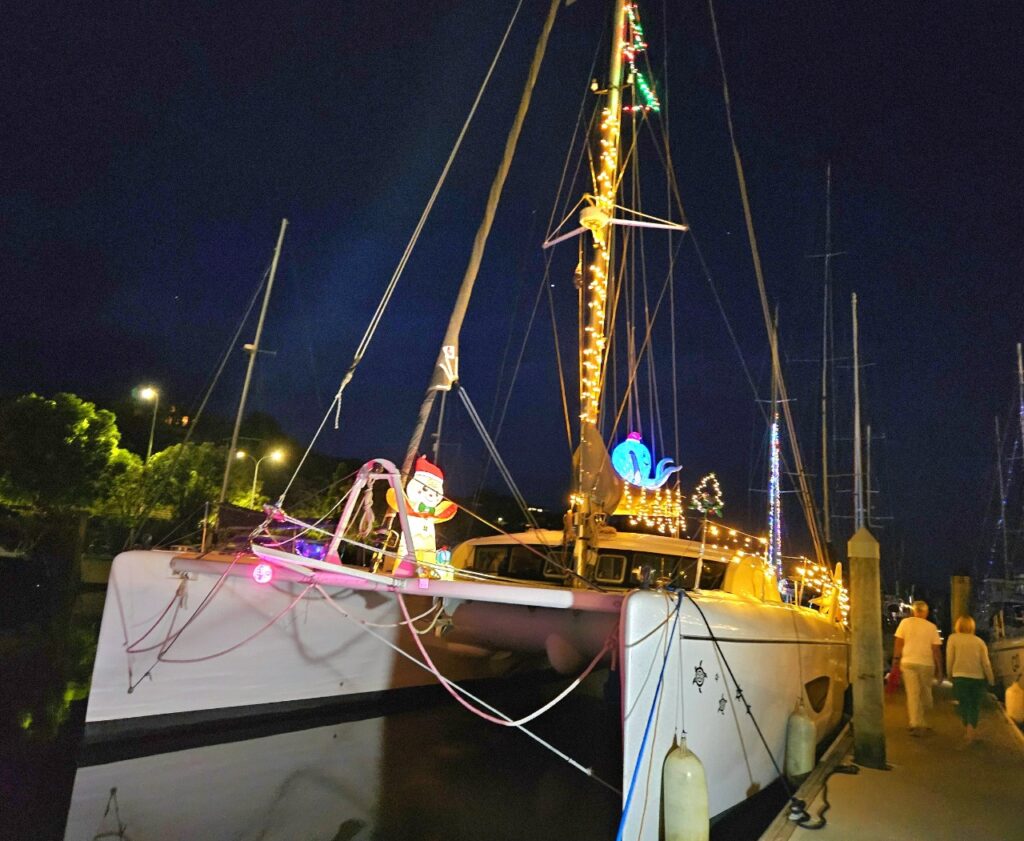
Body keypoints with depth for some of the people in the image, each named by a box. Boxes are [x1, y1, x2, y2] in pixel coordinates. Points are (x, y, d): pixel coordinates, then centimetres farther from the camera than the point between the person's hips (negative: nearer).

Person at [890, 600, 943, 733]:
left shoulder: (905, 622, 0)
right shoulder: (931, 627, 0)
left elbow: (898, 644, -1)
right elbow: (936, 649, -3)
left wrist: (895, 662, 6)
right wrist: (939, 669, 5)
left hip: (908, 663, 0)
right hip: (927, 664, 0)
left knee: (913, 694, 2)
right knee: (925, 694, 17)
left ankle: (916, 724, -4)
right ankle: (921, 720, 26)